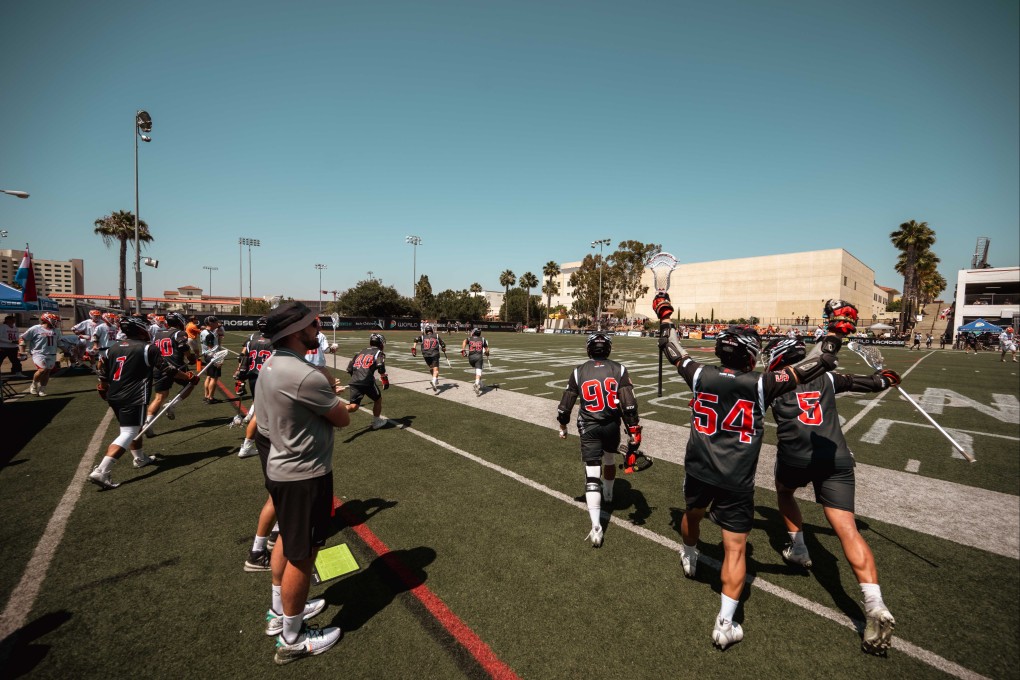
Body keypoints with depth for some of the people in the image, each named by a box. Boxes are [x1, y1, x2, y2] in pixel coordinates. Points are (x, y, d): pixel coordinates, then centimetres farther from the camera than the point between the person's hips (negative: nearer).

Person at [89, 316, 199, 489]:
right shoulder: (148, 348, -9)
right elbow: (167, 370, -8)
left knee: (134, 427, 23)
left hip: (114, 396, 8)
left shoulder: (113, 347, 10)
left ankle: (140, 458, 36)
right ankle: (101, 471, -16)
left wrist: (103, 389, 35)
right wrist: (189, 377, 4)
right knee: (128, 434, -7)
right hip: (133, 398, -8)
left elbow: (102, 371, 17)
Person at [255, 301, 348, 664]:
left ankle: (279, 612, 48)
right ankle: (292, 639, 30)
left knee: (288, 541, 27)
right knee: (302, 556, 9)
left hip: (280, 467, 10)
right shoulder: (305, 376, -29)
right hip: (305, 476, -10)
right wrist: (331, 398, 2)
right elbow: (342, 418, -17)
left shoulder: (269, 366, 2)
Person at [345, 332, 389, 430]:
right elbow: (380, 367, -12)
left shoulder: (361, 352, 25)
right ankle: (376, 422, 26)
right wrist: (385, 380, -5)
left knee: (353, 406, 3)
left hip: (354, 381, 5)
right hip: (367, 381, -5)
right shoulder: (379, 352, 8)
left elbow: (349, 369, 22)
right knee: (378, 399, 19)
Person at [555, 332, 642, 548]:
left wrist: (563, 427, 18)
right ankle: (608, 494, 53)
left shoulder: (578, 372, -3)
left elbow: (565, 405, 2)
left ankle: (596, 527, -11)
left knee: (592, 475, -3)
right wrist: (634, 431, -5)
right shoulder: (619, 369, -5)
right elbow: (629, 404, -11)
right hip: (612, 425, 2)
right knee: (609, 460, 29)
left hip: (589, 428, -2)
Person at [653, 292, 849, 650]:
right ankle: (725, 624, 15)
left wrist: (666, 316, 24)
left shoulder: (700, 375, -6)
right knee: (735, 549, 10)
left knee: (692, 515, 31)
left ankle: (689, 557, 59)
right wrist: (835, 328, 7)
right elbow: (820, 363, -7)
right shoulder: (761, 384, -12)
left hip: (698, 472, 3)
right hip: (736, 484, -2)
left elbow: (672, 349, 10)